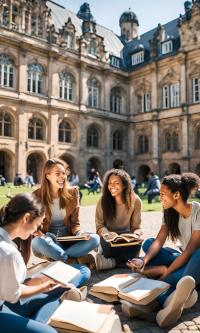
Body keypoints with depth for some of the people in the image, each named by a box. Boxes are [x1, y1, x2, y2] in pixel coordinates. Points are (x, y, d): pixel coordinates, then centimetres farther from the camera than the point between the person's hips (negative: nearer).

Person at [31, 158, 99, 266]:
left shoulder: (72, 193, -1)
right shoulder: (37, 196, -8)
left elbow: (74, 223, 3)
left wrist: (79, 233, -20)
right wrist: (40, 235, -26)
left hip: (67, 239, 3)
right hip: (48, 240, -2)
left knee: (95, 239, -22)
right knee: (37, 241, -37)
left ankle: (54, 256, -23)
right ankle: (76, 260, -23)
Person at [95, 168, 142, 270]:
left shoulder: (135, 201, -8)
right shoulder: (103, 201, -10)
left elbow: (136, 226, 0)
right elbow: (99, 225, -7)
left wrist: (136, 232, -26)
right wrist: (106, 233, -31)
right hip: (109, 237, -2)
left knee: (134, 247, -34)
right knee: (106, 242, -38)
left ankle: (112, 261, -17)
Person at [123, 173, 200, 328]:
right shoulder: (169, 213, -1)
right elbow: (159, 241, -11)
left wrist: (163, 275, -30)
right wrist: (144, 262, -30)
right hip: (183, 259, 6)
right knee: (148, 243, -10)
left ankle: (157, 299, -43)